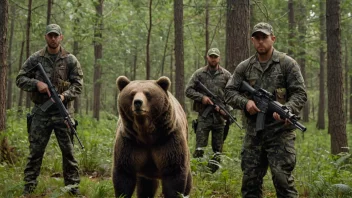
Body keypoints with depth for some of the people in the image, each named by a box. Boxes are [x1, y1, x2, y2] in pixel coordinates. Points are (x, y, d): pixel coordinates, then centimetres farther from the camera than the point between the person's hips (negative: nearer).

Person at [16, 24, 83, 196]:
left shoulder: (70, 60, 3)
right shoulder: (35, 59, 4)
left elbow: (78, 85, 1)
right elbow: (20, 79, 6)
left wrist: (65, 95, -16)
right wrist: (36, 83, -12)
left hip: (63, 112, 0)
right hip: (40, 112, 0)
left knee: (68, 151, 4)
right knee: (35, 151, 4)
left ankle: (73, 186, 13)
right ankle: (28, 187, 12)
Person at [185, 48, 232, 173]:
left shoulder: (226, 75, 5)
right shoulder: (199, 74, 4)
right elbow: (188, 90, 2)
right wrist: (201, 97, -12)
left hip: (220, 116, 1)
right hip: (203, 116, -1)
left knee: (218, 149, 7)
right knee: (199, 148, -5)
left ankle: (213, 171, 16)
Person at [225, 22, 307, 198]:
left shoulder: (287, 64, -1)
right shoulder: (244, 67, 10)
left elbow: (300, 94, -4)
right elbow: (229, 92, 10)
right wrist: (245, 102, -11)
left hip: (280, 131, -4)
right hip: (253, 132, 4)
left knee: (283, 179, -7)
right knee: (250, 180, 9)